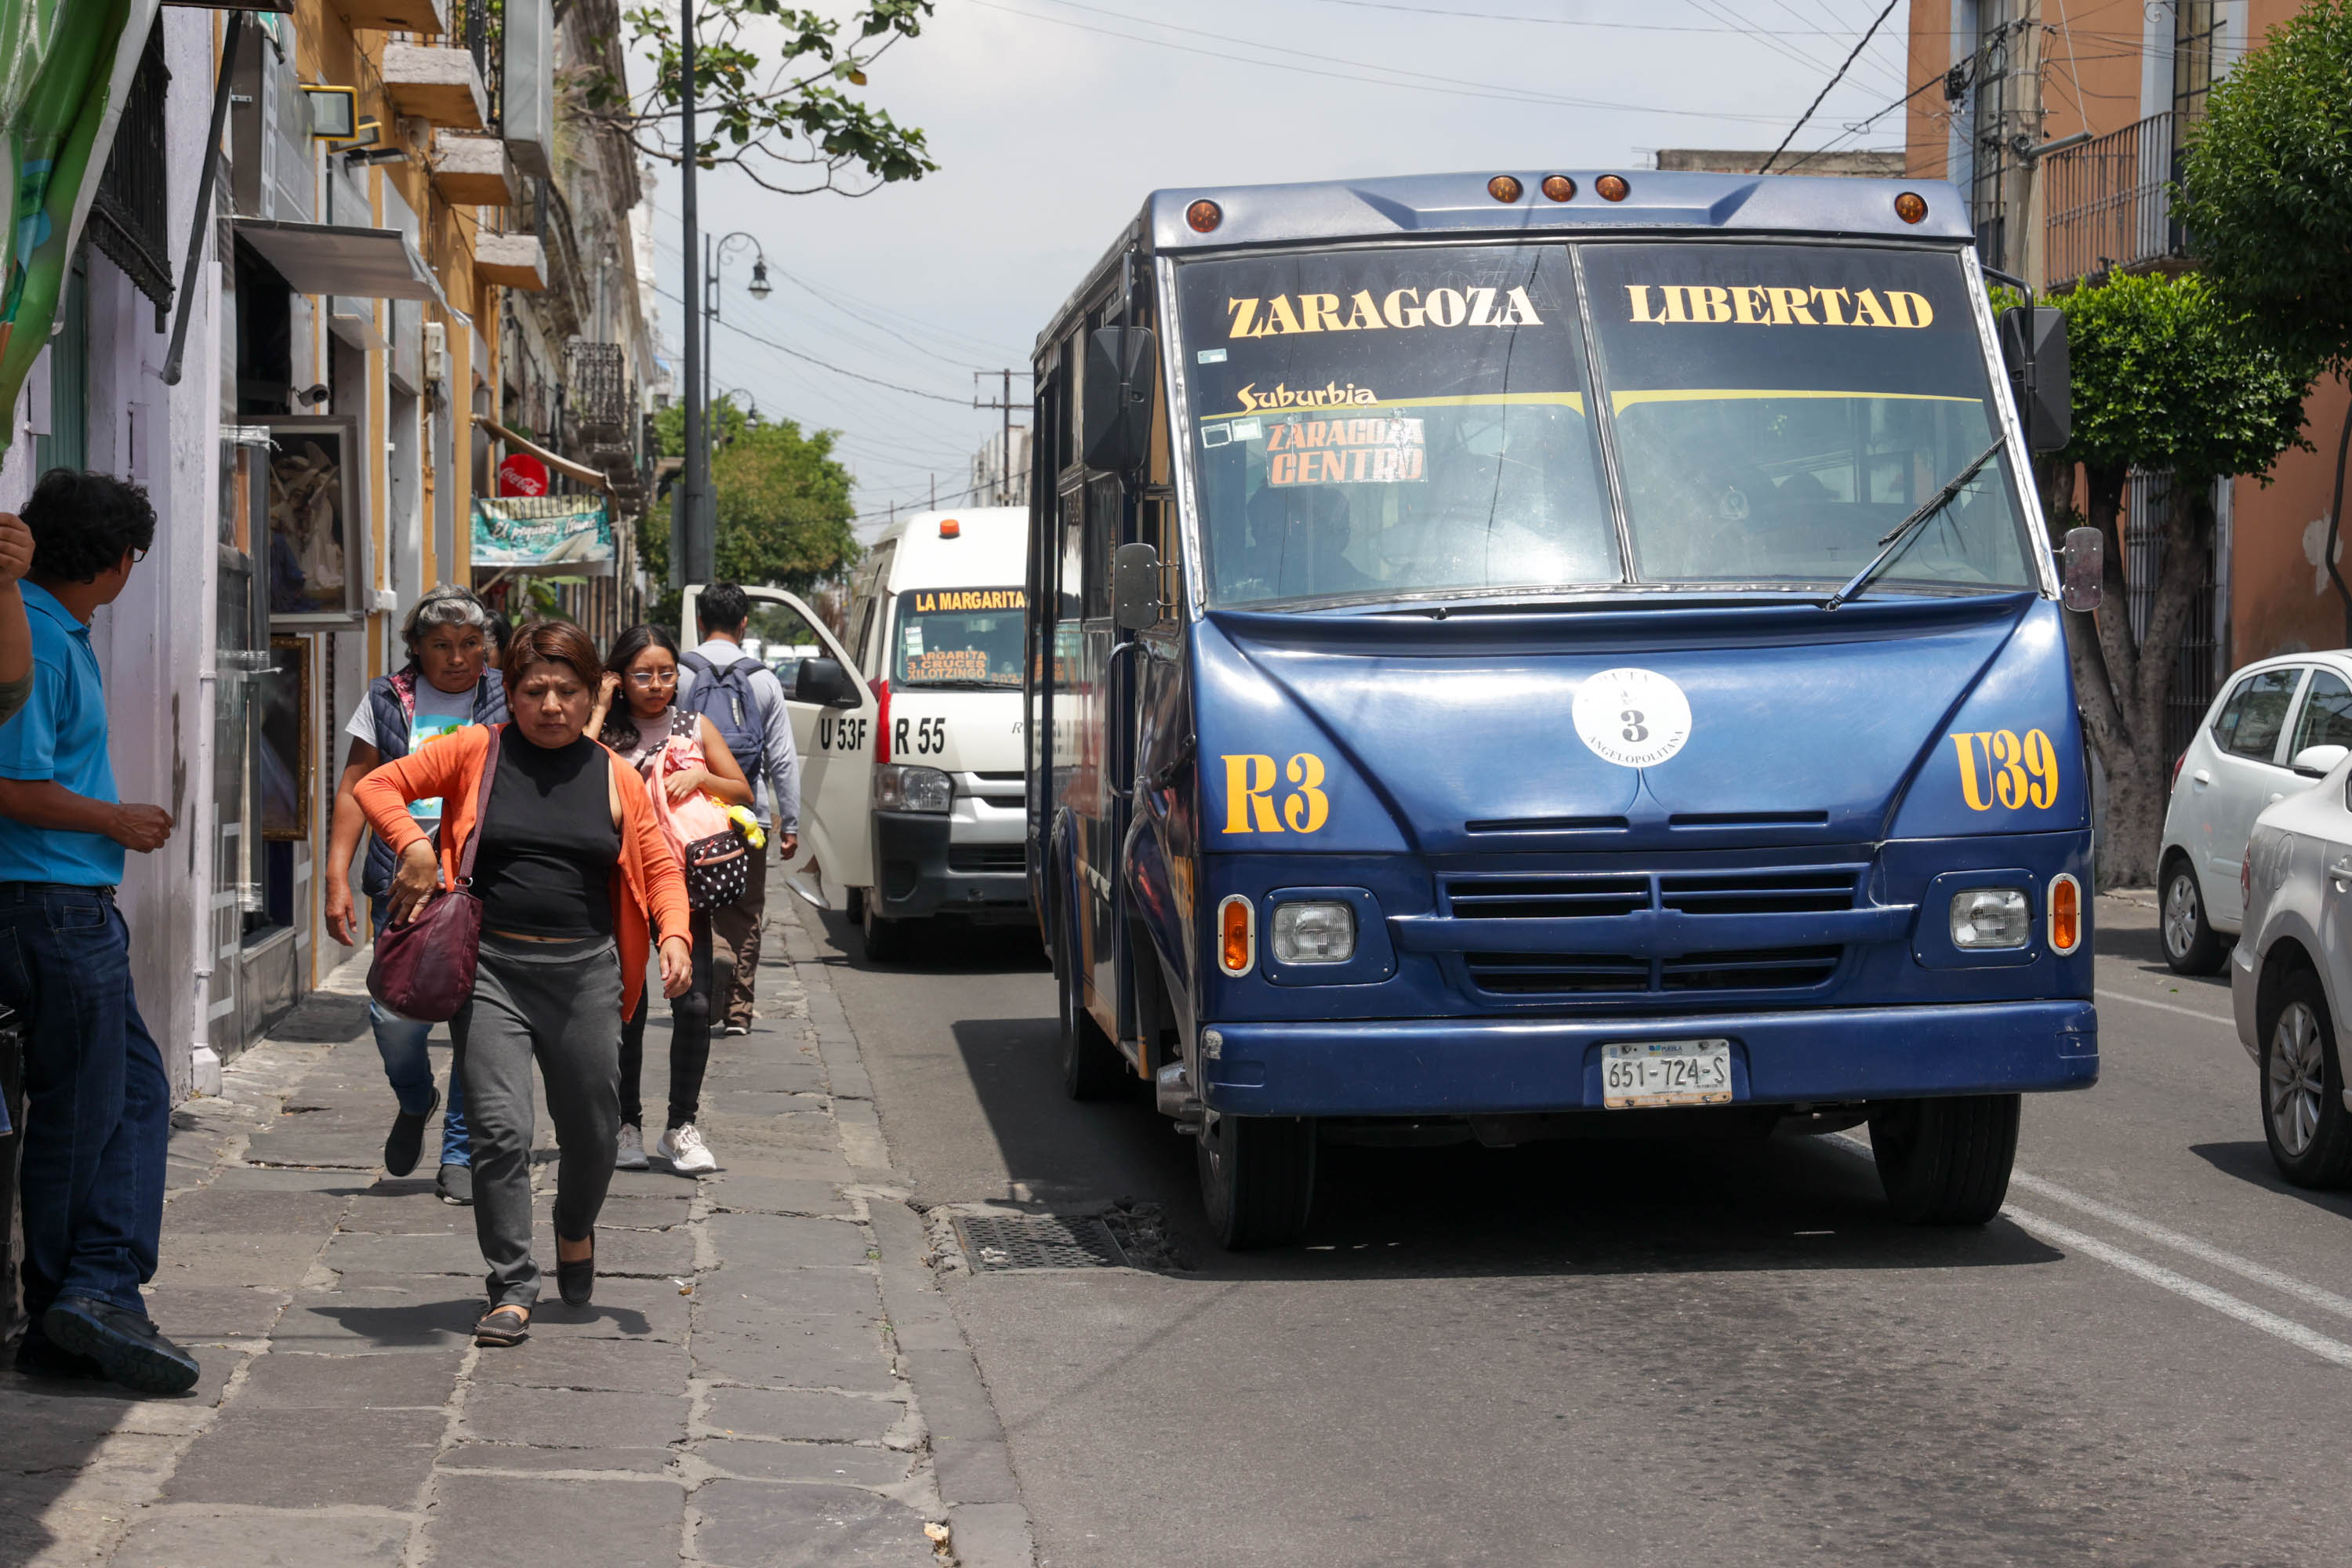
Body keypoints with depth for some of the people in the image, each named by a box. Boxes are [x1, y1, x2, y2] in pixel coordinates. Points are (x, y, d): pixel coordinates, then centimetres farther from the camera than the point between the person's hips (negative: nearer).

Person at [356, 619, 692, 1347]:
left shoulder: (615, 777, 7)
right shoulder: (477, 753, 1)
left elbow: (659, 865, 10)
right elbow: (379, 787, 5)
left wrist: (673, 934, -7)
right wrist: (414, 846, -12)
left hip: (584, 973, 2)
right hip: (490, 968, -2)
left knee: (593, 1130, 12)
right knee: (499, 1129, -11)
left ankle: (575, 1232, 44)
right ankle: (511, 1290, -1)